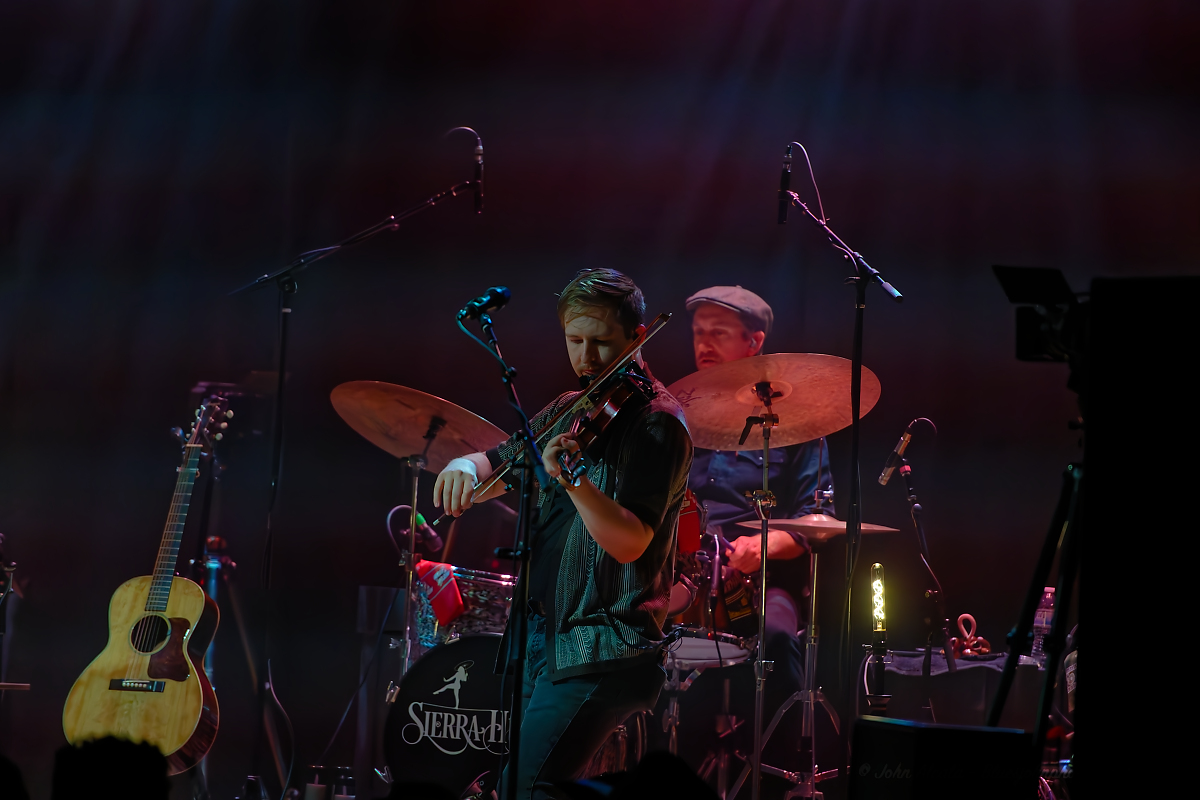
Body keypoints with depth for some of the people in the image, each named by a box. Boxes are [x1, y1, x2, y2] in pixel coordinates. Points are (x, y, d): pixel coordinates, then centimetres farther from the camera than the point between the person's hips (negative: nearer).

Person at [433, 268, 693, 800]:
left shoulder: (658, 423, -11)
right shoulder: (569, 410, 14)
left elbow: (630, 541, -22)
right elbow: (501, 467, 16)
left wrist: (573, 479, -39)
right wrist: (467, 466, -9)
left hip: (601, 650, -9)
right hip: (541, 633, 9)